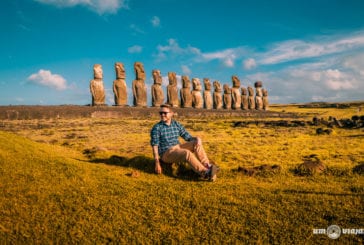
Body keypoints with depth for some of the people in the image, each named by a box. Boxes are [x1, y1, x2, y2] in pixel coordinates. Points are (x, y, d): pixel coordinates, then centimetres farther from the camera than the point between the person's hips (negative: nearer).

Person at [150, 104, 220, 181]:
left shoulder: (177, 125, 5)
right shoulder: (156, 128, -10)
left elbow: (189, 138, 5)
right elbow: (155, 147, -13)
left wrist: (197, 139, -17)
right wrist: (157, 163, -21)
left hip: (177, 149, 6)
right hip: (166, 154, -6)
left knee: (196, 143, -16)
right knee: (187, 153, -33)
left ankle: (207, 166, -27)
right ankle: (205, 173, -42)